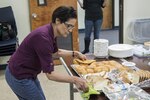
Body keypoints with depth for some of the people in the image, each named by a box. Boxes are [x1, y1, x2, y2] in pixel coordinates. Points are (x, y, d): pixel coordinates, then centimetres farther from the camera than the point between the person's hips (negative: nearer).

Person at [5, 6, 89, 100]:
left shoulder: (51, 32, -2)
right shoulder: (43, 37, -30)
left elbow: (55, 52, 21)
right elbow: (50, 74, -29)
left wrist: (74, 53, 12)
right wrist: (75, 80, -32)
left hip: (27, 73, 9)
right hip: (19, 76, -9)